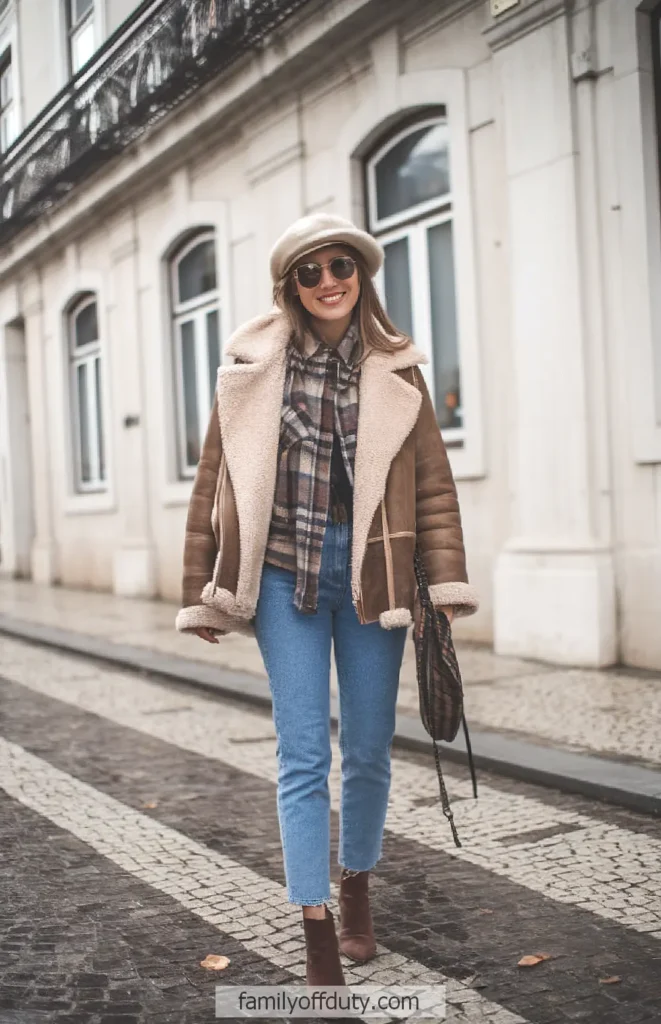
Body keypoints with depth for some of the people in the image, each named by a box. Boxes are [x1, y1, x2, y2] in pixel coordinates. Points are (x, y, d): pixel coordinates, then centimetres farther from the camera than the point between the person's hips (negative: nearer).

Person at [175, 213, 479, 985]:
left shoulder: (394, 370, 6)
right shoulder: (252, 365, 2)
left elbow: (433, 480, 2)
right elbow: (214, 481, 4)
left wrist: (447, 581, -7)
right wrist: (202, 593, 3)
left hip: (370, 572, 2)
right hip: (285, 572, -1)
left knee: (369, 750, 11)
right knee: (303, 754, -2)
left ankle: (356, 891, 34)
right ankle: (318, 937, 4)